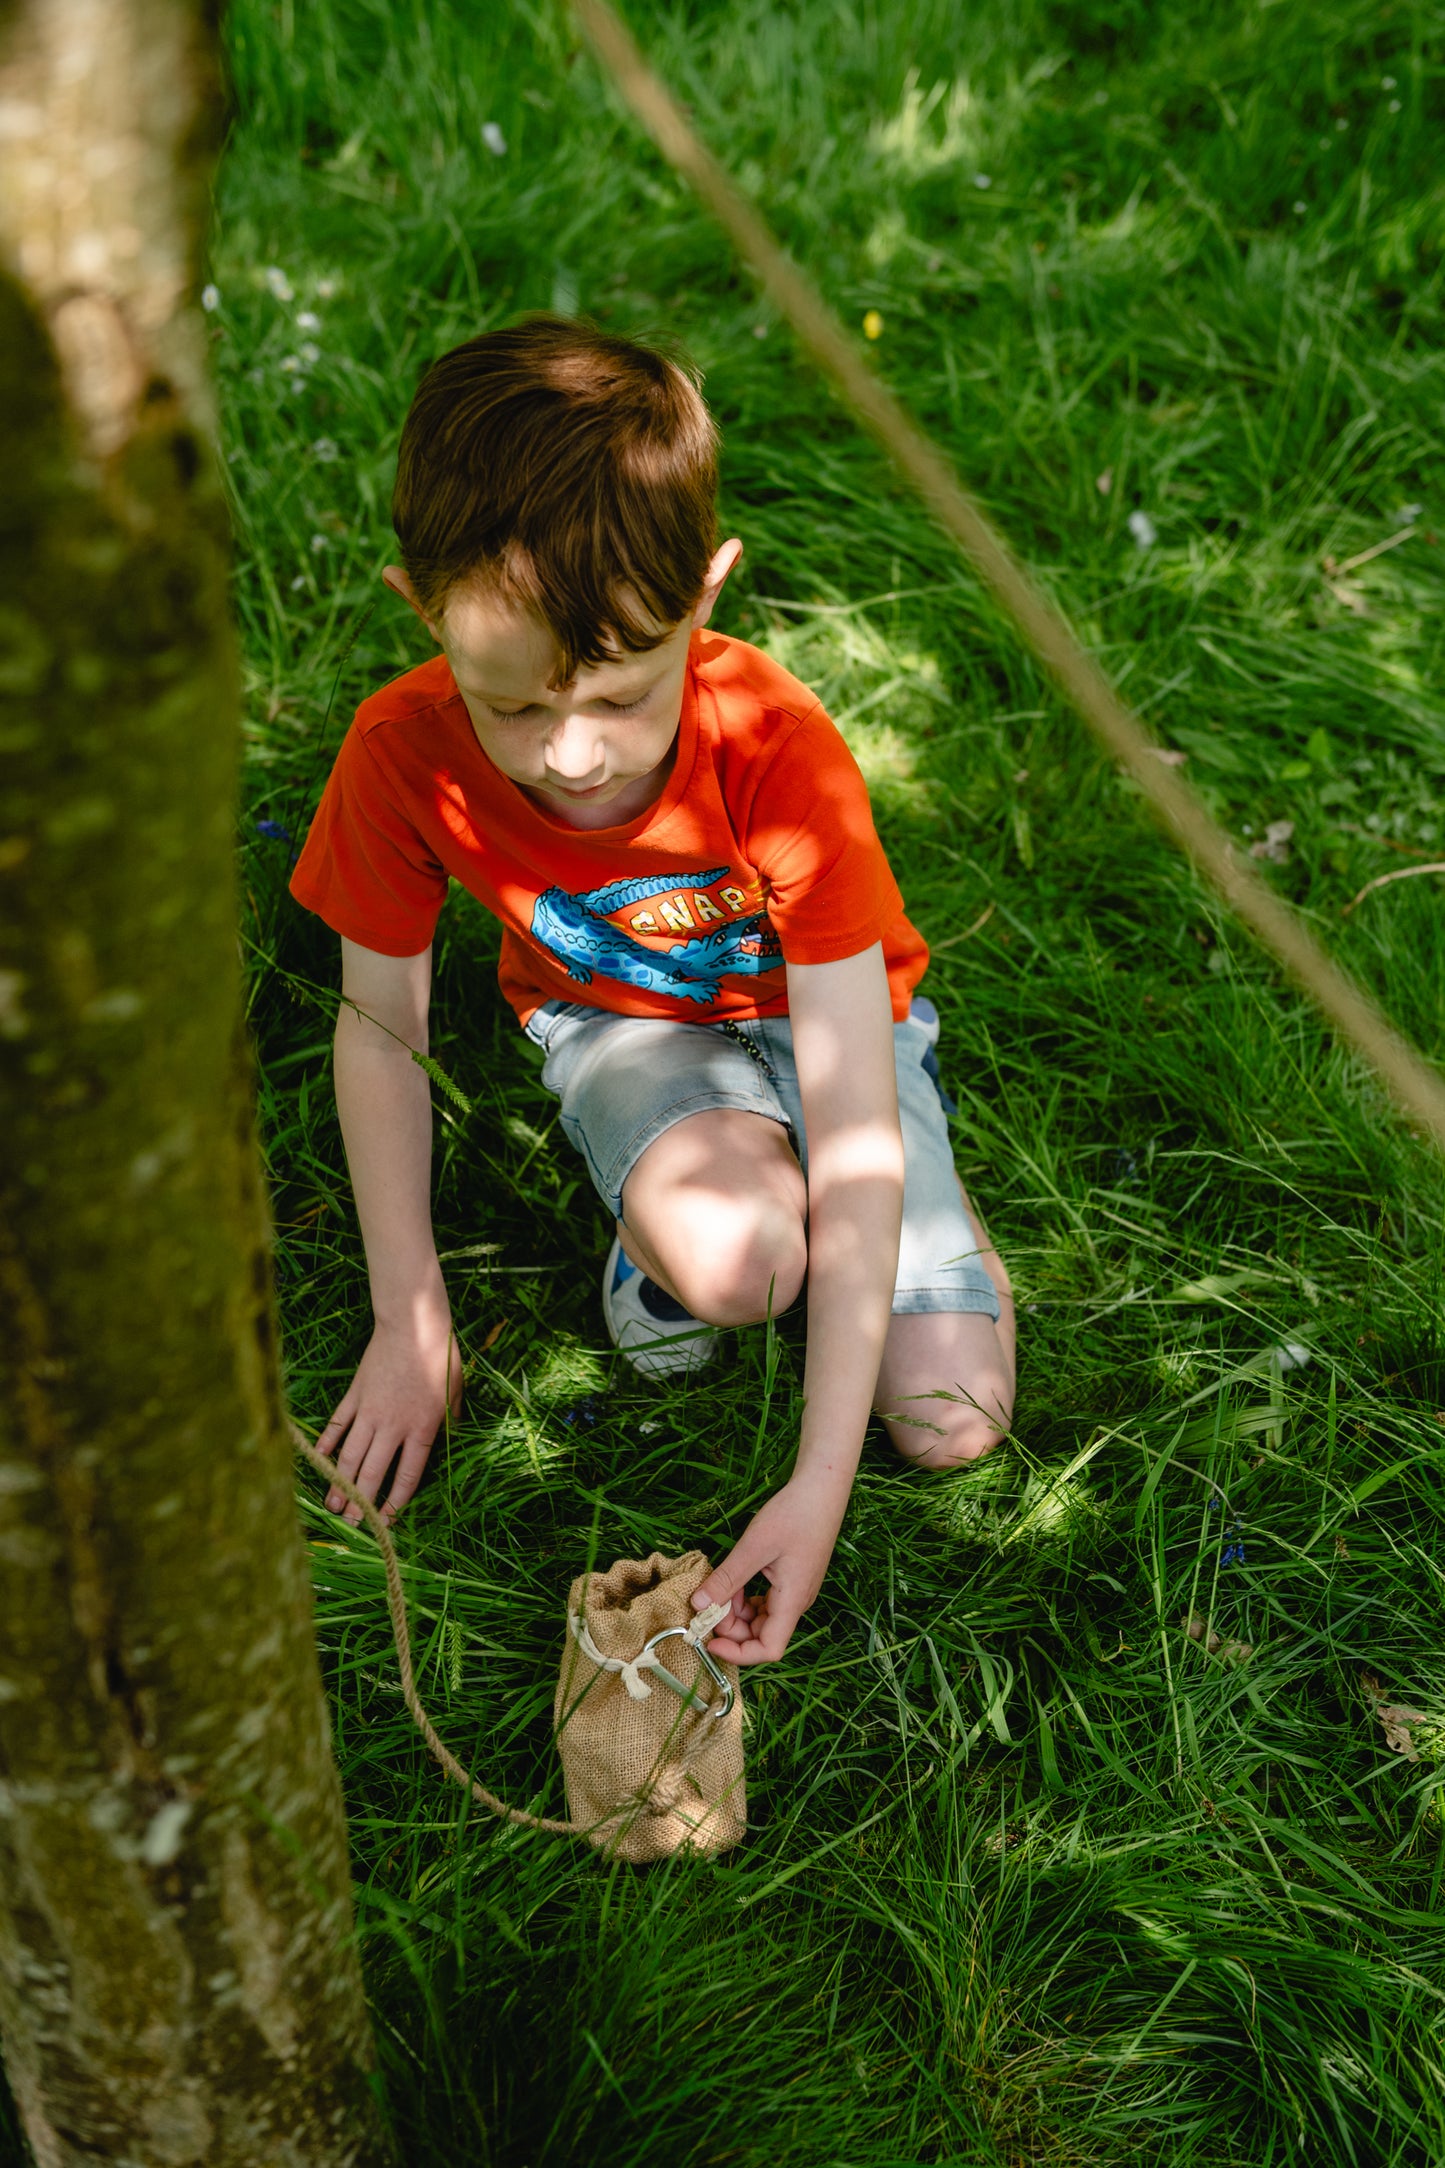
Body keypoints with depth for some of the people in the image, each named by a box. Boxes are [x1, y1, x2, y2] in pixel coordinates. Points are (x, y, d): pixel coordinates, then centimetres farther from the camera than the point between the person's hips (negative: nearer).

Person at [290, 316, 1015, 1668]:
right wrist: (410, 1325, -8)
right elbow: (379, 1026, -8)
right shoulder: (404, 752, -27)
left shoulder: (776, 751, -34)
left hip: (817, 1011, 0)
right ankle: (655, 1246, 1)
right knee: (730, 1252, -35)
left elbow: (854, 1136, -34)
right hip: (614, 1019, 1)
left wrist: (820, 1484, -37)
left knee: (947, 1420, -13)